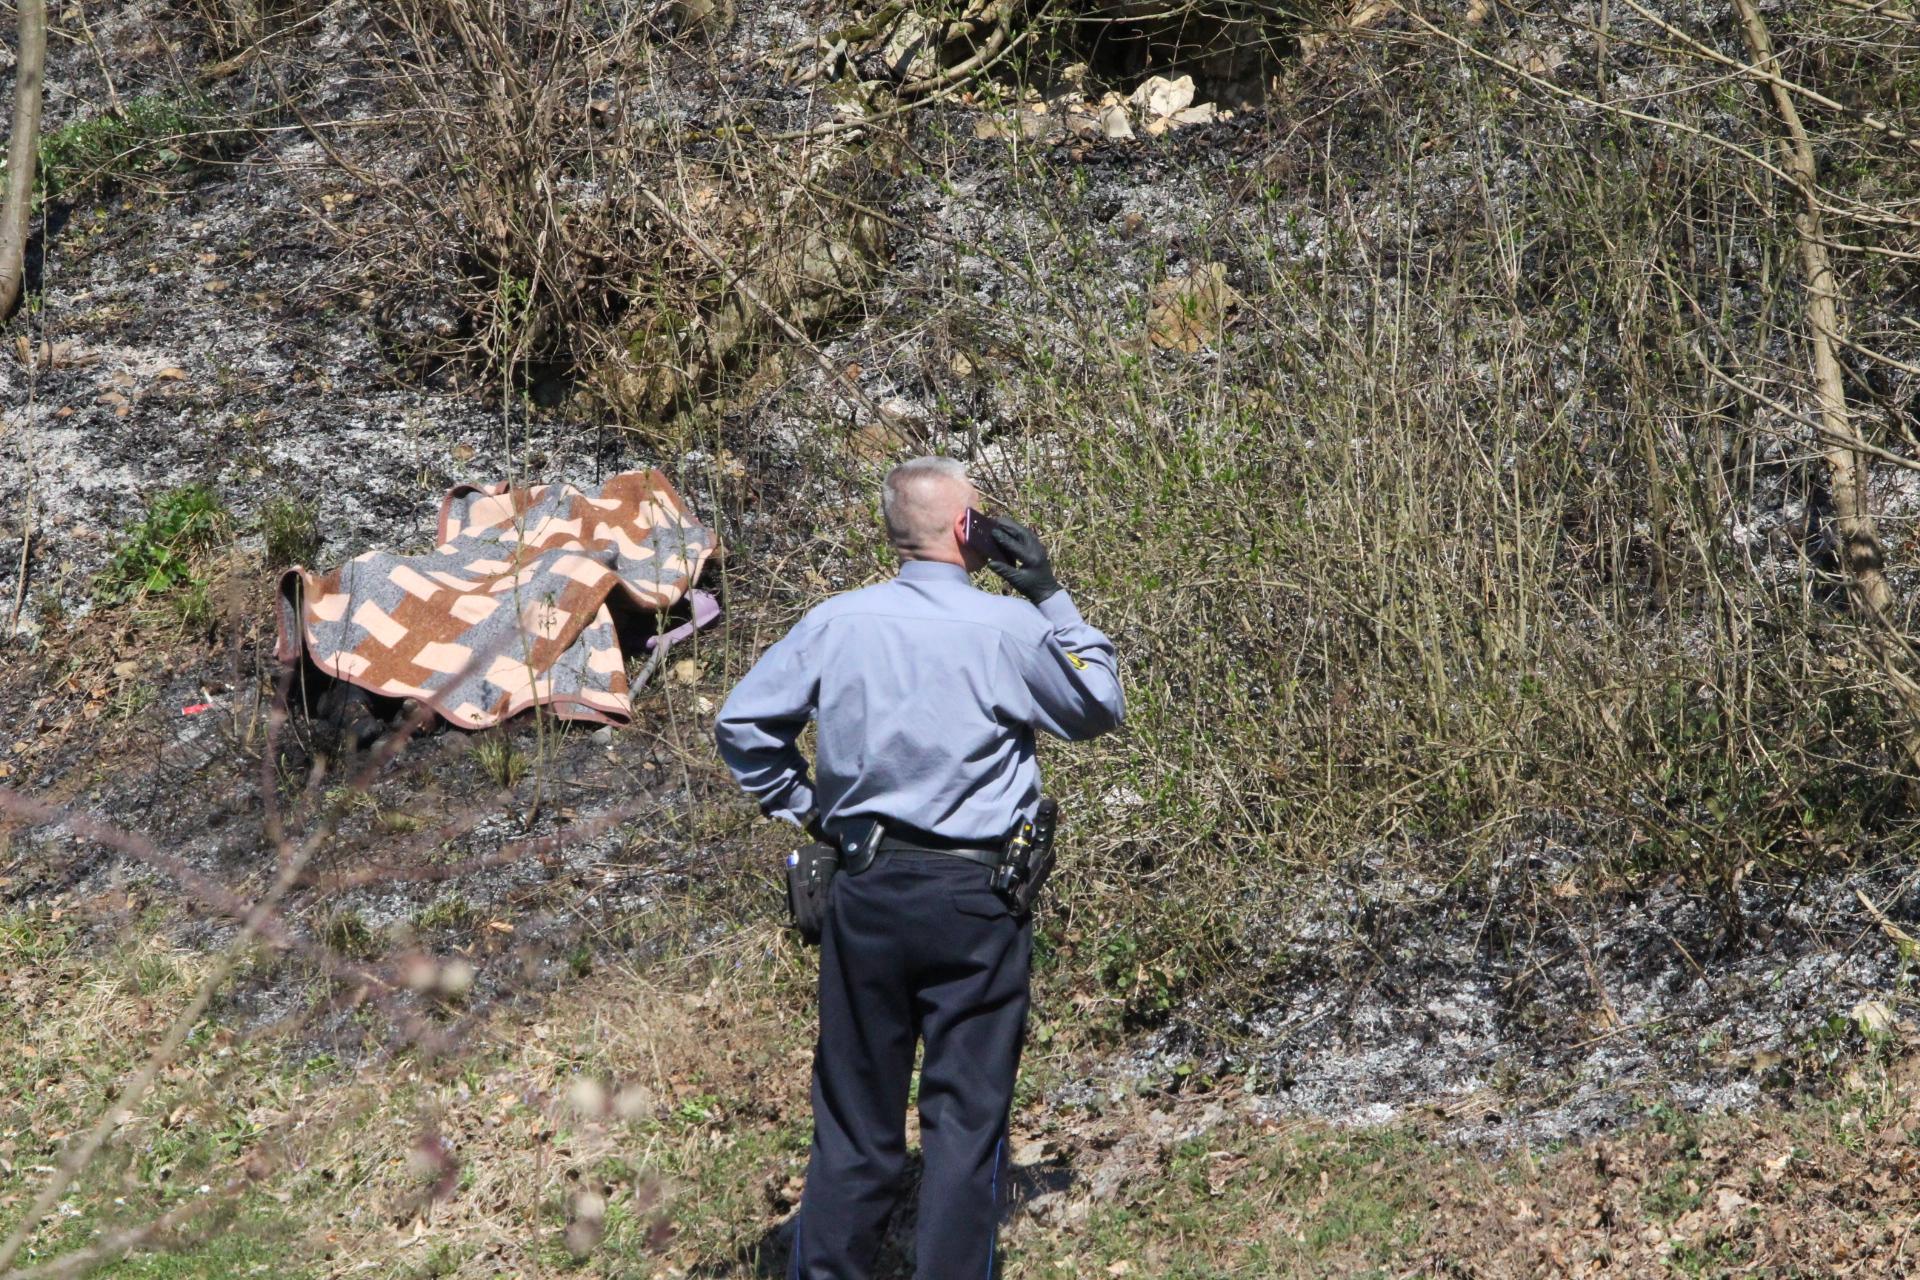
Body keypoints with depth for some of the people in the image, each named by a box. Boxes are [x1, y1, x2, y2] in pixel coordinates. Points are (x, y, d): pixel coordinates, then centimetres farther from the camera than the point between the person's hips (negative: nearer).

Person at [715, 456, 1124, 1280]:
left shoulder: (838, 623, 0)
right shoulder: (1008, 629, -8)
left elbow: (741, 723, 5)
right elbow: (1099, 708, 8)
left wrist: (801, 808, 14)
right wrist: (1051, 597, 10)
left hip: (864, 893, 3)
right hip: (976, 901, -3)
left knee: (854, 1112, 12)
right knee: (966, 1114, 5)